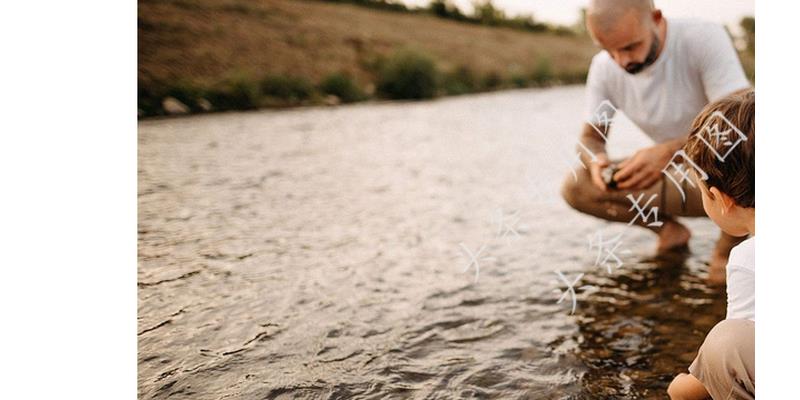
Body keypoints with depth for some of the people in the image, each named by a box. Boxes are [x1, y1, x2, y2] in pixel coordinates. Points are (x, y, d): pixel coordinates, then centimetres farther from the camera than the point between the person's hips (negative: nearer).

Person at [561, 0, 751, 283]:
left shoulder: (705, 39, -23)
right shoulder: (603, 68, -10)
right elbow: (590, 137, -3)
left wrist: (668, 151, -48)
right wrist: (595, 160, -28)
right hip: (680, 179, 4)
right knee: (575, 188, -17)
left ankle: (728, 248, -9)